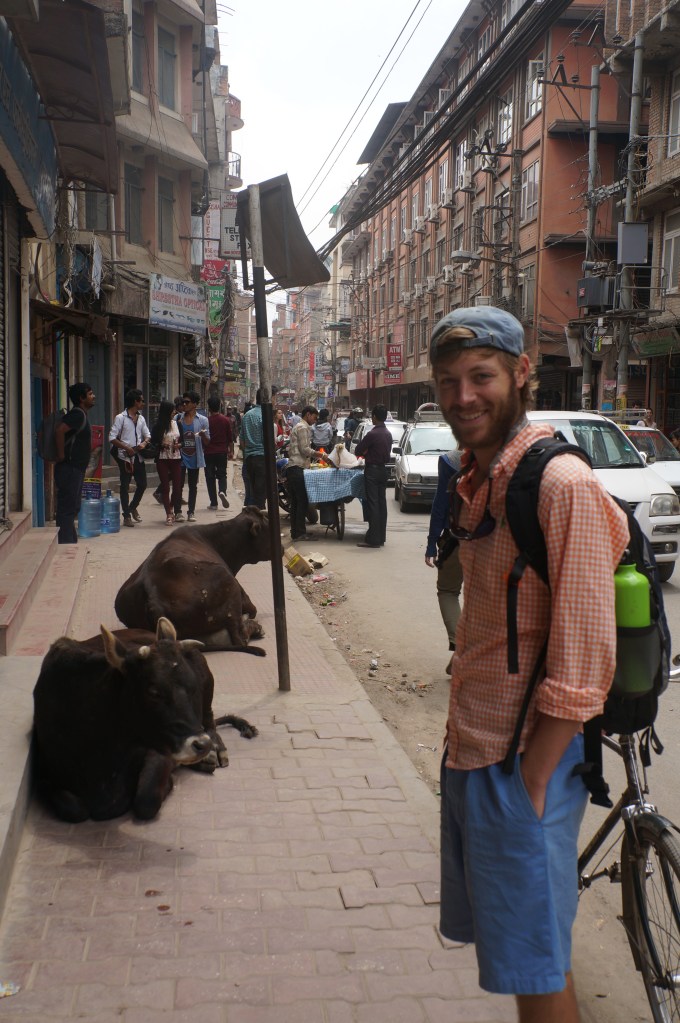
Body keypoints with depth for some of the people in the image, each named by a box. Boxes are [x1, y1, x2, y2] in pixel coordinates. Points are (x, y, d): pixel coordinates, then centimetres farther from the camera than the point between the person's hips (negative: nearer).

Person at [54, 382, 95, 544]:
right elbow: (59, 431, -28)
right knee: (67, 508, -8)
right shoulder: (77, 414, -15)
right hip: (69, 469, -10)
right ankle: (65, 543, -6)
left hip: (76, 468, 10)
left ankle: (71, 543, 22)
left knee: (72, 507, 15)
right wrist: (61, 455, -22)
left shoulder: (81, 415, 16)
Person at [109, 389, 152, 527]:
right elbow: (112, 438, -9)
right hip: (125, 457, -6)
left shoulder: (141, 418, 12)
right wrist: (127, 448, -18)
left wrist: (144, 443, -5)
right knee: (125, 486, 1)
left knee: (142, 484, 7)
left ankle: (133, 507, 30)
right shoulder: (121, 418, -6)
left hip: (139, 456, 6)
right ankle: (127, 516, 7)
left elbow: (148, 435, 18)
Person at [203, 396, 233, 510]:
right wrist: (231, 451, 13)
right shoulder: (226, 420, 0)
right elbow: (230, 437, 3)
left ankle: (213, 503, 3)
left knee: (210, 477, 5)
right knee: (222, 475, 12)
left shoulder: (206, 421, -6)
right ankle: (222, 491, -19)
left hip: (209, 452, -1)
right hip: (222, 452, 2)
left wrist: (203, 449, 13)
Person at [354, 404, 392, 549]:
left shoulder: (372, 434, -17)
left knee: (372, 504, -7)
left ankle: (373, 538, -7)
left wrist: (363, 453, 13)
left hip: (372, 470, -8)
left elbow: (357, 451, -9)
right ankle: (381, 537, 13)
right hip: (383, 470, 8)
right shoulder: (388, 434, 8)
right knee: (381, 504, 10)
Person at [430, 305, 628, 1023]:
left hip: (521, 765, -8)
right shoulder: (478, 482, 8)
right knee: (495, 940, 21)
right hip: (469, 754, 9)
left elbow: (581, 663, -21)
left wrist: (530, 784, -18)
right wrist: (463, 739, 13)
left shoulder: (561, 483, -20)